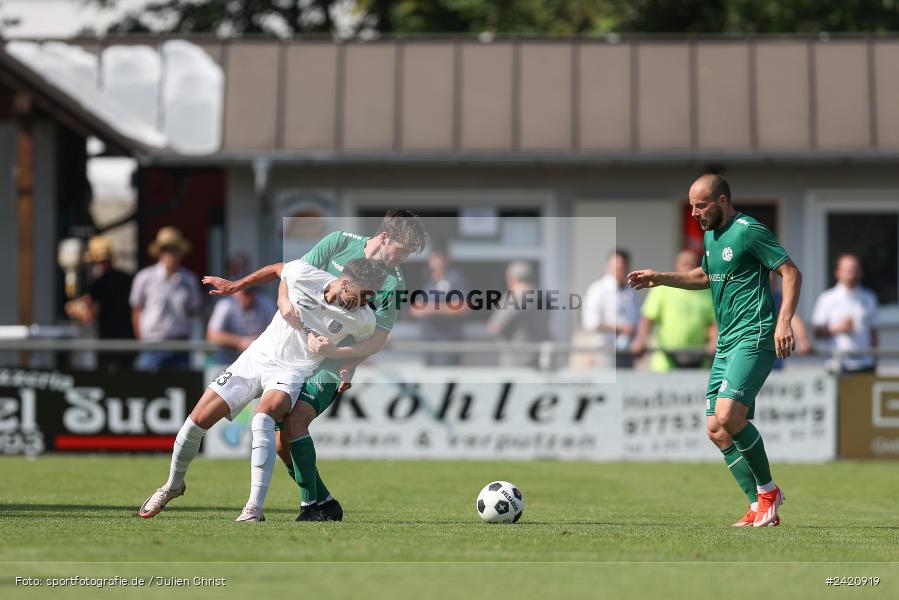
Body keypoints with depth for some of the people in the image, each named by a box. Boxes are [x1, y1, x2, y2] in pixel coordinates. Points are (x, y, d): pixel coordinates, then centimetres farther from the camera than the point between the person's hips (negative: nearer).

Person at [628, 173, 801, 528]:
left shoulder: (749, 231, -10)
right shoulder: (710, 235, 16)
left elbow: (791, 273, -12)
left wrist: (784, 321, -22)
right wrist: (660, 279, 26)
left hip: (754, 336, -10)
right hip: (726, 343, 10)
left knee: (728, 416, -23)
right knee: (716, 429, 2)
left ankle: (768, 491, -5)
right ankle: (760, 508, 6)